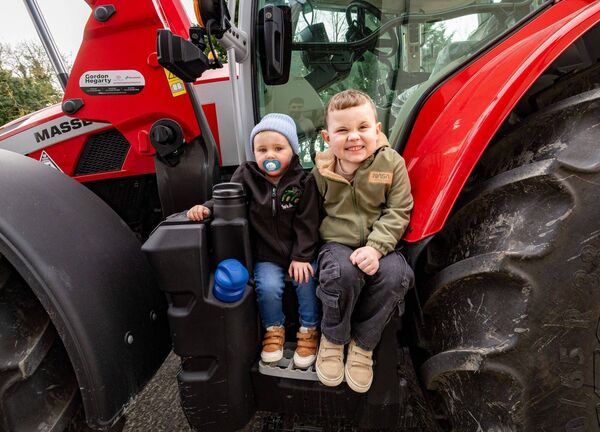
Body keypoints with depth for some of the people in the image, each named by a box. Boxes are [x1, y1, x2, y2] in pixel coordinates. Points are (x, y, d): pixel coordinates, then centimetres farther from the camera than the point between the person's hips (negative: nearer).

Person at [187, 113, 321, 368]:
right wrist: (206, 207, -22)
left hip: (299, 252, 0)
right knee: (268, 286, -20)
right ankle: (274, 329, 12)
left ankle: (309, 330, 9)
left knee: (306, 280, -19)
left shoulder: (303, 182, -9)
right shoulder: (246, 176, -5)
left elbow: (307, 223, -9)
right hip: (266, 255, 1)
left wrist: (302, 256, -13)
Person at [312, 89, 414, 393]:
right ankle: (333, 338, -2)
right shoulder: (321, 171, -3)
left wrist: (375, 247, -21)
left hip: (377, 244, 1)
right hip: (336, 243, -1)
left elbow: (397, 213, -7)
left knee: (394, 276, -29)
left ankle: (362, 344, -2)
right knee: (344, 273, -33)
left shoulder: (392, 163, -5)